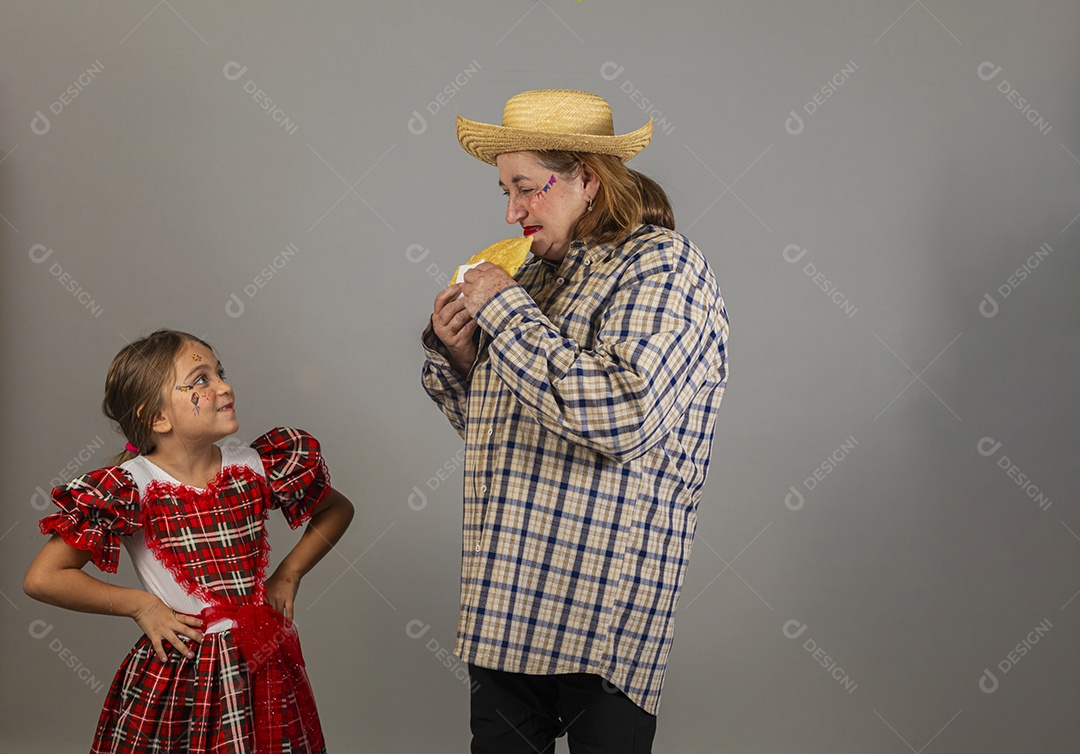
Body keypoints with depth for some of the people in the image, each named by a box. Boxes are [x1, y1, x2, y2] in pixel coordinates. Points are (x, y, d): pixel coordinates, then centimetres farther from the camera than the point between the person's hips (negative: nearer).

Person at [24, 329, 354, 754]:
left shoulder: (257, 468, -2)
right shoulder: (132, 488, -14)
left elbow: (337, 509, 16)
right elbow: (42, 579, -16)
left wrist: (288, 574, 5)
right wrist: (140, 605, -10)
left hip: (266, 671, 4)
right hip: (176, 676, -3)